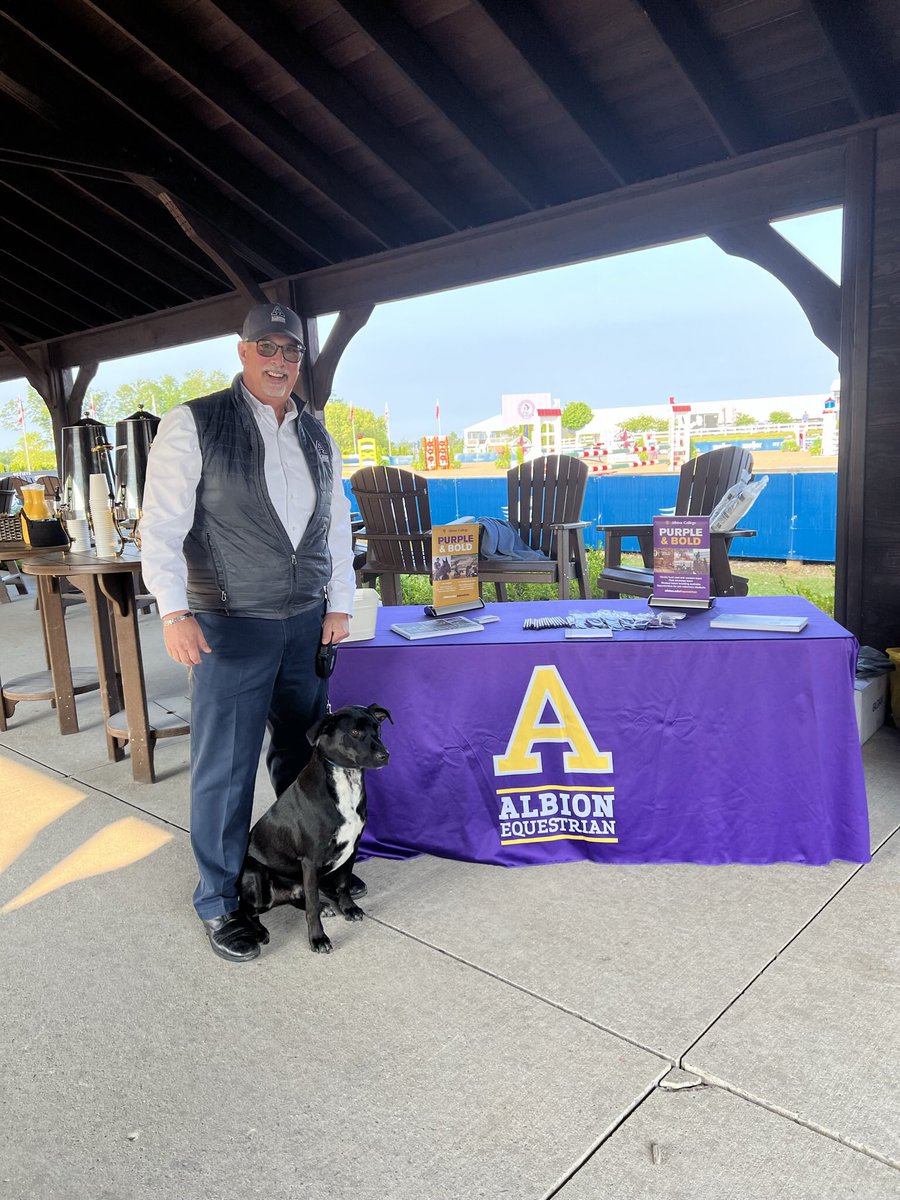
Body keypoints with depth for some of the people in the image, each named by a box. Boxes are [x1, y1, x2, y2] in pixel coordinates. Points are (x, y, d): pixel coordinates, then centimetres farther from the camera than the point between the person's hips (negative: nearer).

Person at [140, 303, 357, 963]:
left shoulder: (318, 436, 11)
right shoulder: (194, 424, -5)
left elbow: (337, 523, 15)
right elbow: (161, 524, -10)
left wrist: (340, 604, 9)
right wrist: (174, 611, -20)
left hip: (308, 623, 5)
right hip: (231, 625, -5)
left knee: (303, 756, 16)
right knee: (225, 766, 3)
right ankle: (220, 902, 21)